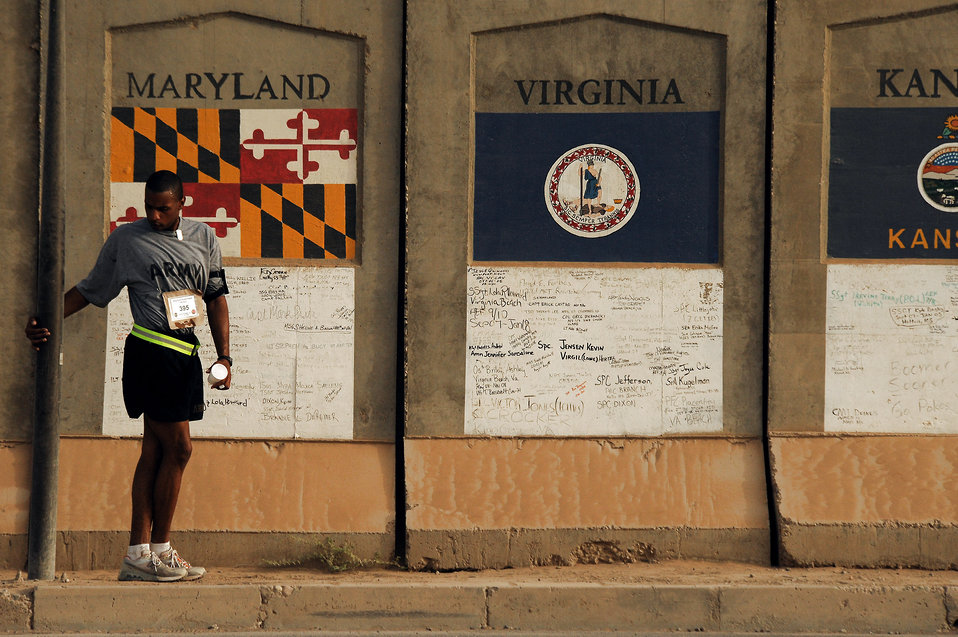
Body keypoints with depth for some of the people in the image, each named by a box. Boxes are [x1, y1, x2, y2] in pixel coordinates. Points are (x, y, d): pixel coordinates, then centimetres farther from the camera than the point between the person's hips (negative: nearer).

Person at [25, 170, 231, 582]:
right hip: (151, 352, -5)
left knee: (155, 451, 5)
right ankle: (159, 552, 1)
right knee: (177, 448, -8)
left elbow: (216, 299, 14)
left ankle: (138, 555, 5)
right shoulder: (126, 240, 2)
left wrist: (224, 356, 6)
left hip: (186, 355, 5)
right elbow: (89, 290, 8)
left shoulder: (203, 238, 13)